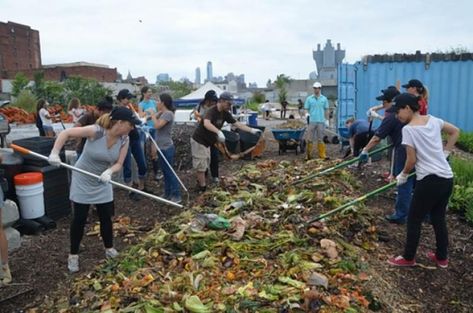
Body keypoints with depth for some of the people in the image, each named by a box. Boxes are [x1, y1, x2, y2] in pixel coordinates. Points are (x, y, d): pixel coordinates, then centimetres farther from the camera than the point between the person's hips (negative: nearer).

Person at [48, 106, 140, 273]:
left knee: (106, 216, 9)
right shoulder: (96, 131, -30)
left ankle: (109, 248, 31)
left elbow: (118, 163, -12)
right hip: (83, 180, -4)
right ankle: (73, 255, 22)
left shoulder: (124, 140, -15)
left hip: (102, 183, 4)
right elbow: (66, 133, -23)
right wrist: (54, 153, -32)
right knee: (79, 218, 4)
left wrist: (109, 171, -33)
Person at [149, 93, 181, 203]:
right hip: (162, 147, 10)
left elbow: (157, 125, -24)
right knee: (165, 172, 16)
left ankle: (176, 196, 4)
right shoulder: (163, 113, 12)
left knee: (170, 172, -3)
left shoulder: (168, 113, -18)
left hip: (167, 148, -10)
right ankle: (167, 194, 26)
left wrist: (153, 116, -12)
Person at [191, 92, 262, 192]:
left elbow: (237, 124, 4)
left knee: (204, 165, 18)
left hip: (207, 142, 9)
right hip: (198, 141, -9)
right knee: (201, 166, -3)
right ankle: (203, 189, 6)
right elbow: (206, 123, -45)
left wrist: (251, 130, -2)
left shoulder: (225, 113, -1)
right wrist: (219, 132, -59)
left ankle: (200, 185, 31)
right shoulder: (212, 111, -25)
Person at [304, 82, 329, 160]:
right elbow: (306, 109, 5)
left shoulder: (324, 99, 8)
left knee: (320, 139, 6)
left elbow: (326, 110, 10)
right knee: (310, 139, -1)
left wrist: (326, 120, 4)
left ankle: (322, 155, 8)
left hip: (321, 121, 1)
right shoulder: (309, 99, 4)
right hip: (312, 121, -1)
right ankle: (308, 155, 5)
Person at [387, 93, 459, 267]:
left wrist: (403, 175, 6)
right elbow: (455, 132, 22)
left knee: (414, 220, 7)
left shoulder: (408, 129, -12)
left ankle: (408, 258, 19)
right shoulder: (433, 120, 8)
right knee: (438, 218, 20)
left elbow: (412, 160, -11)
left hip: (430, 180, -8)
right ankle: (442, 258, 33)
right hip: (447, 179, 8)